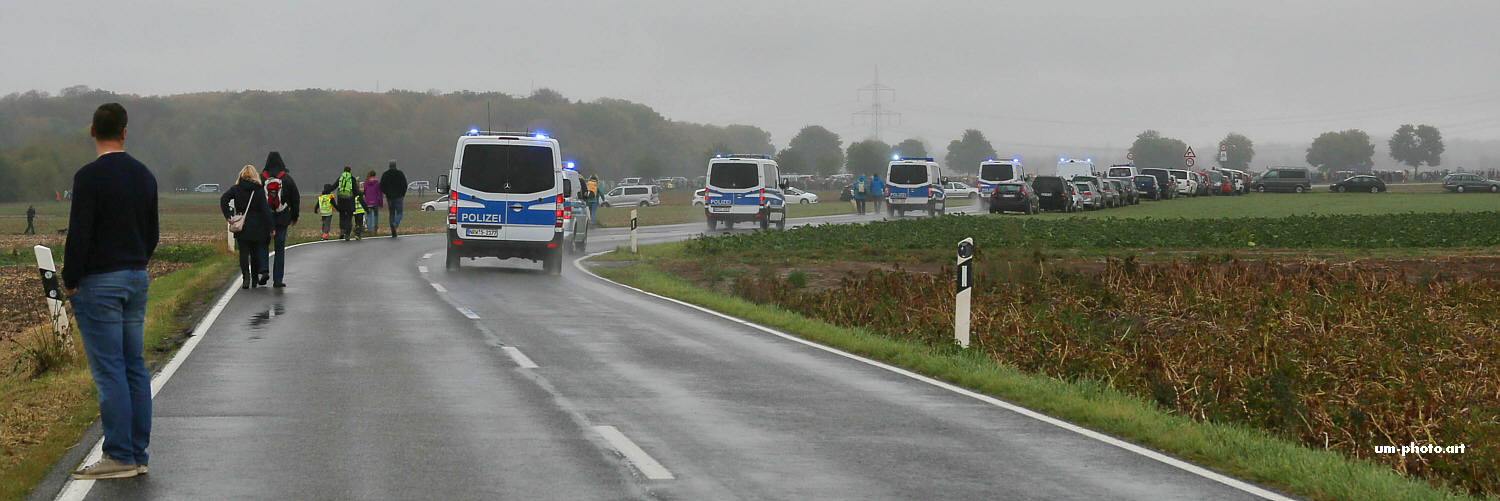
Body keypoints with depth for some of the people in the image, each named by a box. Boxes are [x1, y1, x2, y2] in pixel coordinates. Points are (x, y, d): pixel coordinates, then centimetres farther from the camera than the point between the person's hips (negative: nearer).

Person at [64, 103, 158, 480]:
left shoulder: (89, 176, -13)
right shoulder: (144, 175, 9)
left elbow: (79, 235, -16)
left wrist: (71, 281, -6)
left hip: (99, 282, -7)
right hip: (137, 279, 7)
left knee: (108, 371, -6)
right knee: (135, 368, 10)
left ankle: (119, 456, -6)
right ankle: (137, 455, 12)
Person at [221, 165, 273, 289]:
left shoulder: (236, 189, 1)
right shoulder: (259, 190, -2)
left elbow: (224, 199, -13)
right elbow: (265, 209, -7)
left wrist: (228, 216, -12)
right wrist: (271, 226, -7)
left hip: (241, 227, 0)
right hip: (256, 227, 0)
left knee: (244, 253, -1)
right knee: (255, 253, 13)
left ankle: (246, 276, -20)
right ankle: (255, 279, 19)